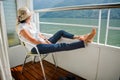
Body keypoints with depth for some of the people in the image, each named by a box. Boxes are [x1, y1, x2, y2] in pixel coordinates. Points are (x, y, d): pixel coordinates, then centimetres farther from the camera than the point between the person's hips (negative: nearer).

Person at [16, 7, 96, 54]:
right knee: (62, 46, -28)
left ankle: (78, 37, -7)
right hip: (36, 48, -9)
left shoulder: (31, 23, 12)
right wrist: (45, 42, -15)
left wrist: (46, 40, -3)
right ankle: (84, 41, -31)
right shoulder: (21, 27, -13)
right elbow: (32, 40, -20)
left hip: (42, 43, 9)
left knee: (61, 32, 3)